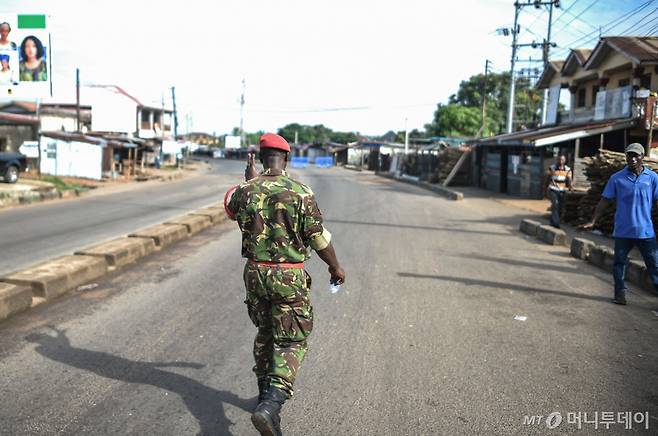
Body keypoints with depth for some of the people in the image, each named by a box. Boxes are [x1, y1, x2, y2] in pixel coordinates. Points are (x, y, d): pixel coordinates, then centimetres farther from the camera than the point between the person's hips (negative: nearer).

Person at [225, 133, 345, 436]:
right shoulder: (301, 193, -13)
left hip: (255, 273, 4)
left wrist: (250, 181, 28)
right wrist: (336, 267, 7)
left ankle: (266, 394, 35)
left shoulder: (246, 190, -4)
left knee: (265, 333, 23)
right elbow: (319, 239, -9)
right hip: (289, 277, -4)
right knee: (292, 342, 4)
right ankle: (271, 405, -14)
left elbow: (230, 208, 21)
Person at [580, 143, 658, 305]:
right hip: (622, 231, 1)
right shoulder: (617, 178, 0)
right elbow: (605, 201, 2)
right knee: (619, 262, 8)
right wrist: (593, 222, -3)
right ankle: (620, 293, 19)